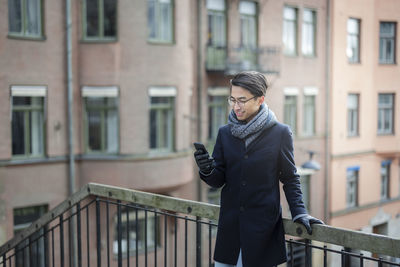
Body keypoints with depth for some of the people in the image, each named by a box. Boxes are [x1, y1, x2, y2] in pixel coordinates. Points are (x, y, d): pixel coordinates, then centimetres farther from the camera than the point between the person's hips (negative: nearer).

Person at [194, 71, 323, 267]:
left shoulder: (280, 133, -3)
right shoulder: (225, 133, 5)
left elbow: (290, 179, 4)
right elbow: (218, 181, 5)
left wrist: (299, 212, -4)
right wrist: (207, 170, -16)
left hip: (263, 228, -3)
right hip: (230, 226, 3)